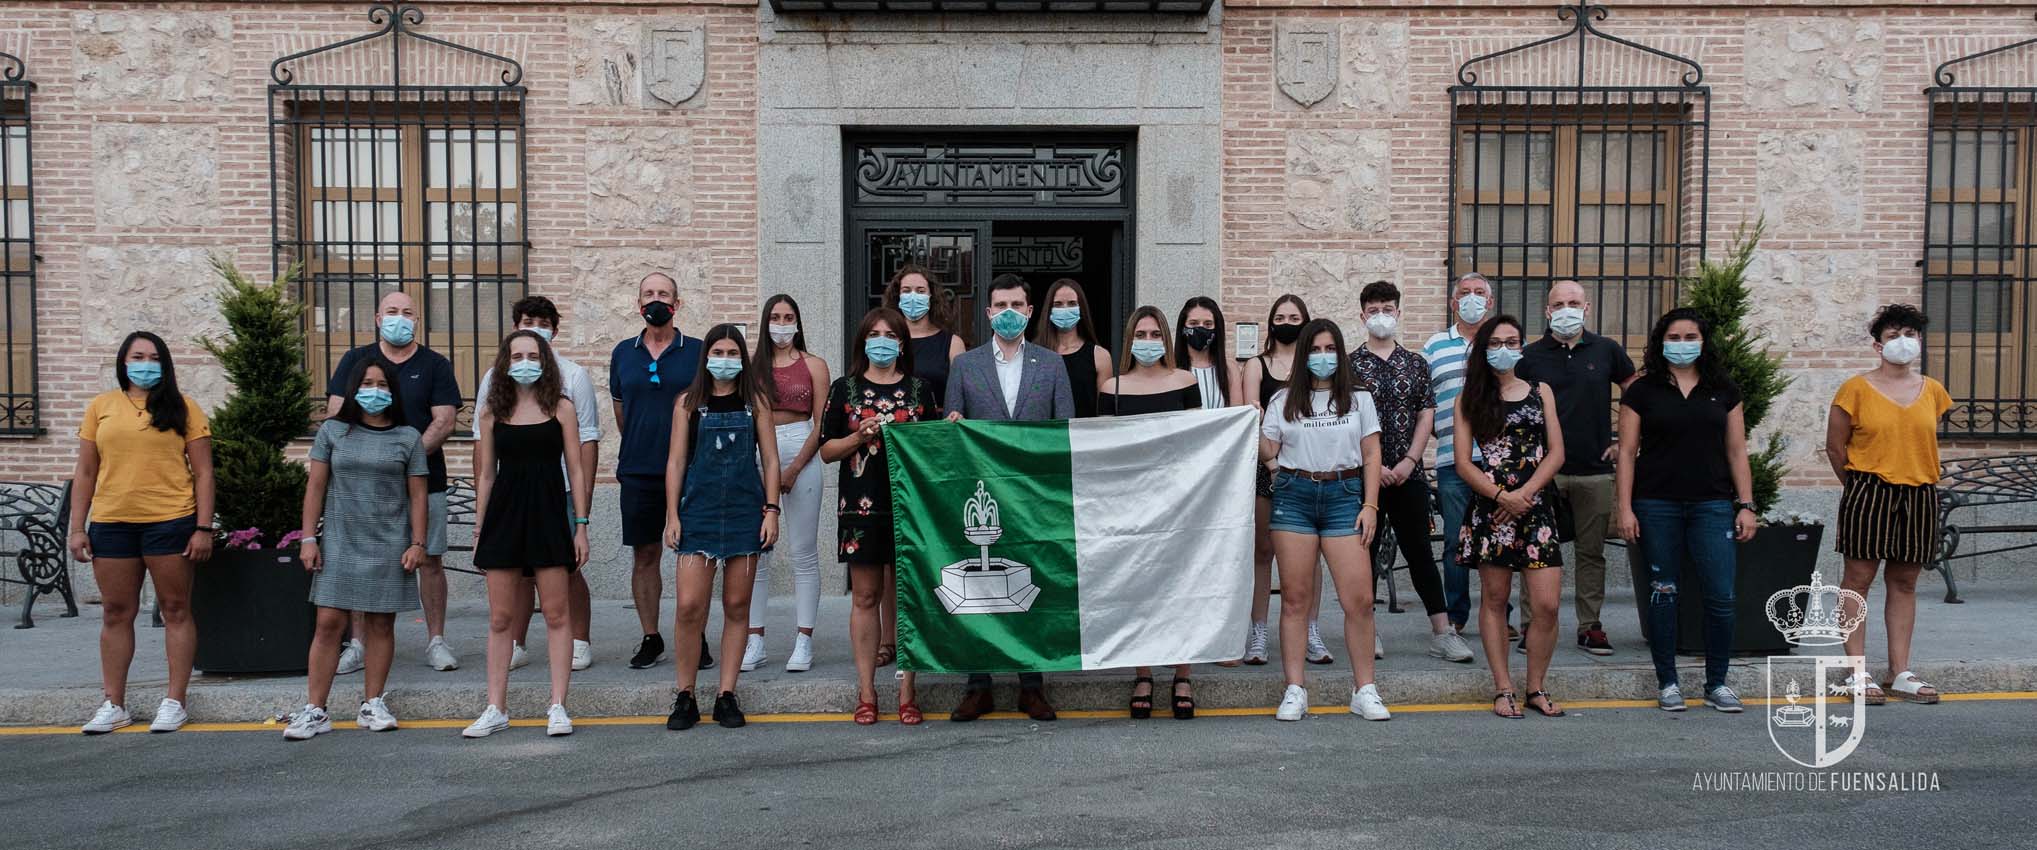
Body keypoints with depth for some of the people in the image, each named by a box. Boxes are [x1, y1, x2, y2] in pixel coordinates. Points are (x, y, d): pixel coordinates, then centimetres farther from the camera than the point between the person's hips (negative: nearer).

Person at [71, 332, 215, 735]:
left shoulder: (182, 408, 3)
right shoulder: (100, 406, 10)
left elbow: (203, 472, 1)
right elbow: (85, 473, 11)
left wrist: (204, 528, -5)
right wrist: (77, 528, 5)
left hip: (170, 521, -3)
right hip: (111, 524, 3)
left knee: (175, 610, 3)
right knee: (115, 614, 9)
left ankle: (175, 702, 11)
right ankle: (114, 705, 17)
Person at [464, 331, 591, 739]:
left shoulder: (560, 407, 3)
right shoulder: (492, 411, 8)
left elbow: (576, 470, 2)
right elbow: (486, 474, 11)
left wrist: (581, 525, -3)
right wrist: (479, 529, 8)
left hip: (548, 512, -2)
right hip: (504, 514, 2)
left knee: (556, 613, -1)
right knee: (500, 617, 4)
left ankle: (557, 706, 5)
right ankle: (495, 709, 12)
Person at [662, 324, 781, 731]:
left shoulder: (755, 400, 7)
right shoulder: (688, 403, 7)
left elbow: (769, 458, 6)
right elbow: (676, 461, 6)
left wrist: (772, 509, -2)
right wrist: (672, 515, 0)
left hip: (745, 510, 1)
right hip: (698, 510, -1)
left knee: (737, 606, 4)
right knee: (690, 605, -9)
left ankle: (727, 696, 12)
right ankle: (685, 697, 4)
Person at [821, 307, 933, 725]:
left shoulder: (920, 390, 10)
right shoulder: (844, 389, 8)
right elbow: (827, 450, 7)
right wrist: (860, 436, -9)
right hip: (861, 506, 0)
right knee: (864, 597, 3)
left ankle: (907, 692, 7)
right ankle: (866, 692, 11)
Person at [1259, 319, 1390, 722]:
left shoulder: (1358, 398, 11)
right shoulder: (1284, 400, 11)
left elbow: (1371, 454, 8)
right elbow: (1267, 452, 8)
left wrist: (1370, 505, 0)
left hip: (1344, 495, 0)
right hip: (1294, 495, 0)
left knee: (1359, 599, -7)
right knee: (1294, 598, 0)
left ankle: (1364, 690, 4)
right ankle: (1294, 690, 6)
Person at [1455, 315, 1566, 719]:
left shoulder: (1540, 392, 13)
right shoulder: (1469, 400, 7)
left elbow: (1557, 453, 5)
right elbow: (1463, 463, 1)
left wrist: (1523, 493, -8)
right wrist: (1502, 496, -12)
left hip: (1536, 507, 1)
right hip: (1489, 508, -1)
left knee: (1547, 604, -5)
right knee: (1494, 599, 4)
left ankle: (1536, 688, 11)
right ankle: (1503, 689, 13)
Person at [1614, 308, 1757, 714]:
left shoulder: (1724, 391, 11)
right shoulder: (1642, 391, 4)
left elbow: (1737, 452, 11)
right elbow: (1627, 453, 2)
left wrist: (1746, 505, 4)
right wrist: (1625, 509, -4)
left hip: (1712, 505, 1)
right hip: (1657, 506, -1)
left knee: (1721, 596, -3)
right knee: (1663, 593, 3)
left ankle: (1717, 683, 11)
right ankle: (1667, 682, 14)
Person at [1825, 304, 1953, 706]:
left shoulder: (1933, 391, 9)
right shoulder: (1856, 389, -4)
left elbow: (1924, 442, 19)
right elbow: (1835, 446, -1)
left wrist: (1911, 478, 14)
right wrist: (1859, 486, 6)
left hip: (1919, 496, 4)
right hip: (1868, 495, -4)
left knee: (1904, 583, 9)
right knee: (1859, 579, -2)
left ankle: (1900, 672, 16)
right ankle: (1858, 673, 3)